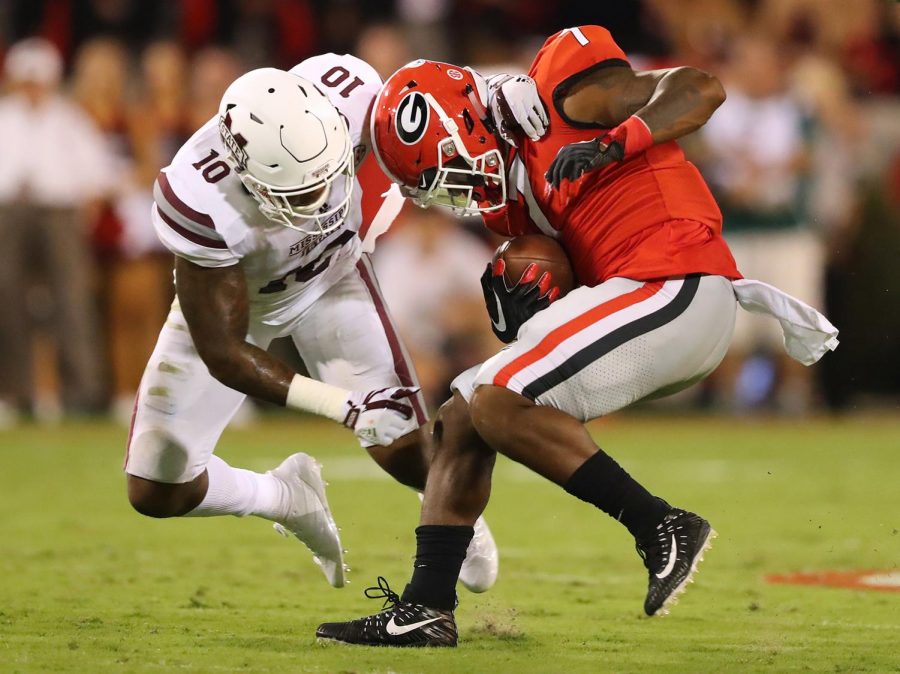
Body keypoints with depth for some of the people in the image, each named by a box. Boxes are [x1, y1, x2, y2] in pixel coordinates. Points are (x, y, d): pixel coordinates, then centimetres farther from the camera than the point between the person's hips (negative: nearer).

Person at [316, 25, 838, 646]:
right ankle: (426, 609, 11)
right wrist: (523, 312, -7)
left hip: (675, 290, -10)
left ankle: (661, 526, -11)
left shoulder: (563, 97, -6)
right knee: (462, 416, 9)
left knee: (496, 406, -17)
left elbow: (701, 89, -12)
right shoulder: (514, 188, 17)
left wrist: (614, 143, -24)